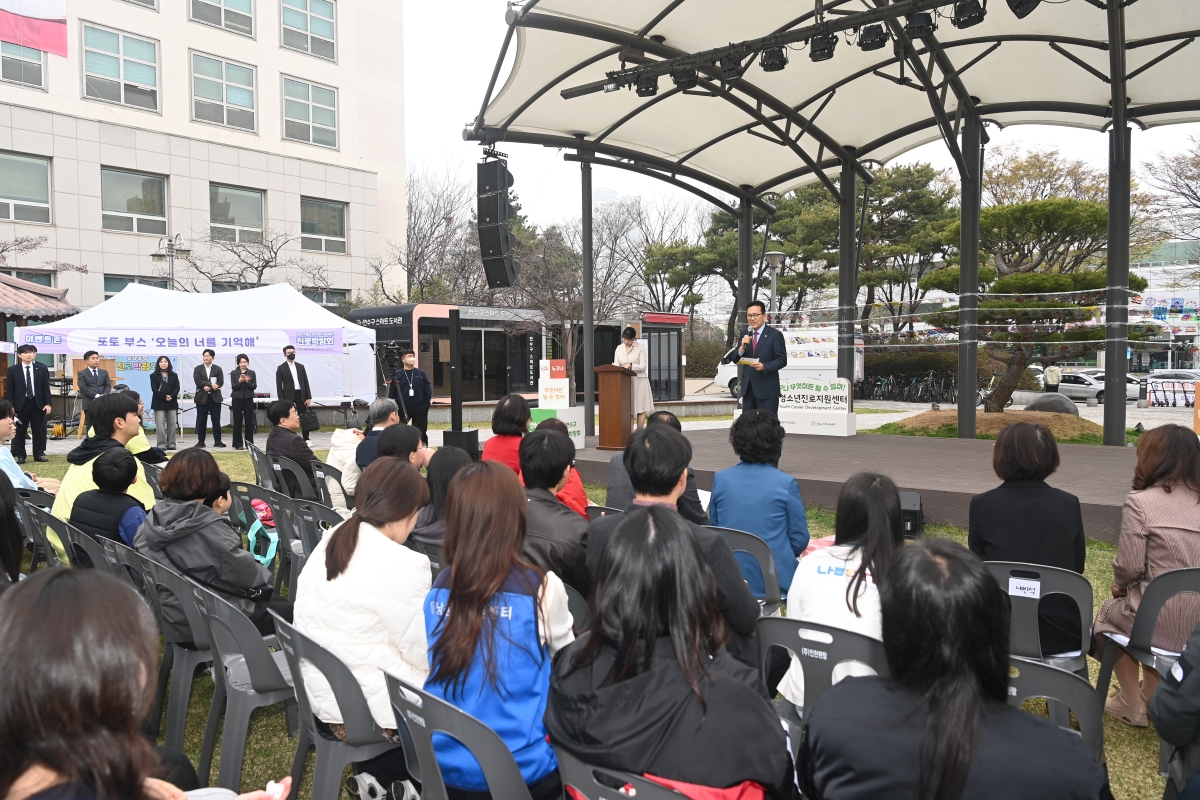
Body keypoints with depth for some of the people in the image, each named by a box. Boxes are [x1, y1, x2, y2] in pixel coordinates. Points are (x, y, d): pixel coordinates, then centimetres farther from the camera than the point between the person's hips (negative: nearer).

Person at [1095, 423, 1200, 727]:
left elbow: (1129, 566, -14)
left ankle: (1132, 705, 34)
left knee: (1109, 612, 26)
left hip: (1163, 624, -6)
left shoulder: (1140, 501, -12)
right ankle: (1150, 698, 41)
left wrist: (1119, 586, 9)